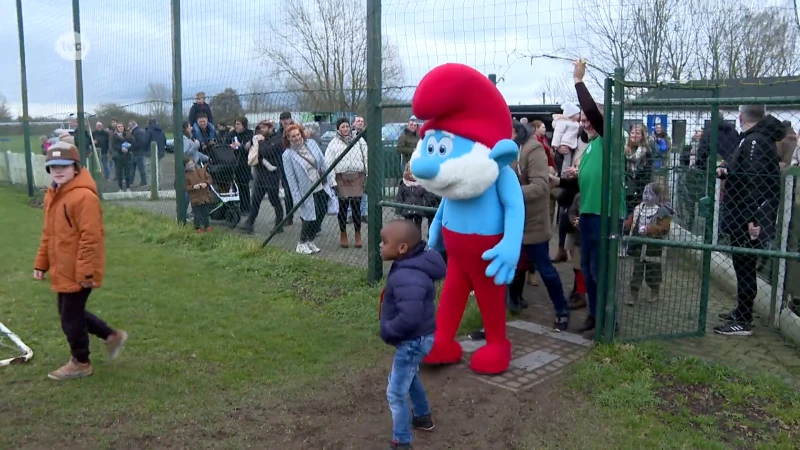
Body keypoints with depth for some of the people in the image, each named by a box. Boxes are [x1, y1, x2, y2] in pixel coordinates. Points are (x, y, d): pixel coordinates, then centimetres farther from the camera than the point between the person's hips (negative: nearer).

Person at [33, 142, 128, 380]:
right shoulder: (52, 194, 10)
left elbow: (91, 237, -23)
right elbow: (48, 233, 18)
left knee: (71, 318, 4)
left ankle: (80, 363, 24)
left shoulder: (84, 196, -21)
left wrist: (85, 271, -23)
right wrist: (41, 262, 17)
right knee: (70, 313, 20)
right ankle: (112, 335, 34)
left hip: (78, 272, -9)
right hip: (62, 270, 10)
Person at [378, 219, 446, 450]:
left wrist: (387, 331, -23)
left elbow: (410, 317, -41)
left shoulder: (407, 277, -33)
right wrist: (390, 328, 12)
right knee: (409, 377, 32)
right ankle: (423, 417, 52)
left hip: (413, 341, -11)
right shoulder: (411, 266, 0)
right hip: (417, 338, 11)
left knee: (396, 393, 2)